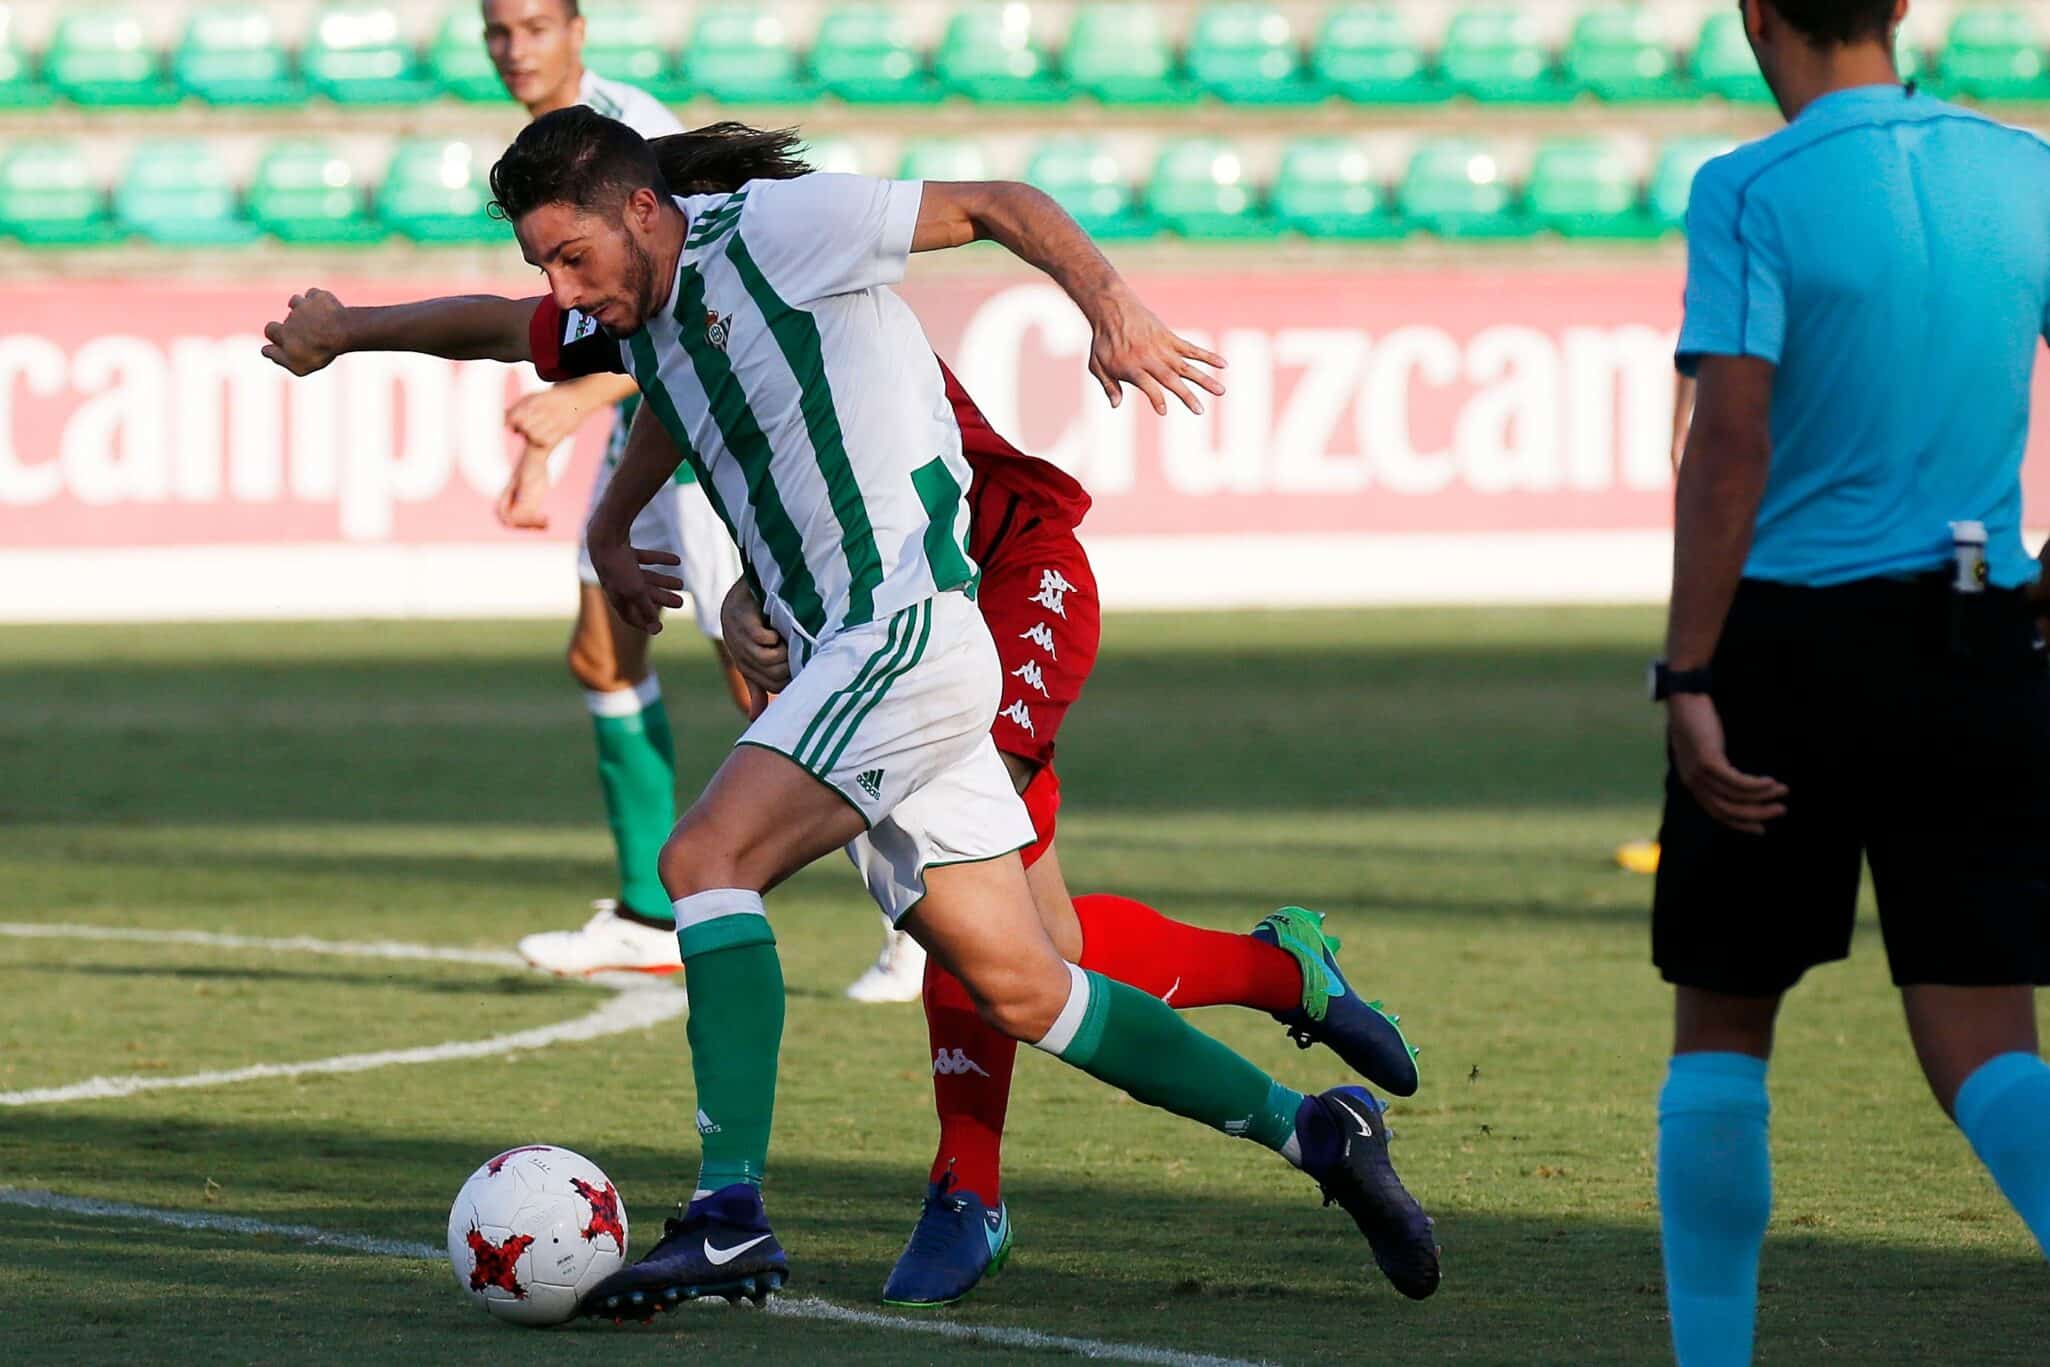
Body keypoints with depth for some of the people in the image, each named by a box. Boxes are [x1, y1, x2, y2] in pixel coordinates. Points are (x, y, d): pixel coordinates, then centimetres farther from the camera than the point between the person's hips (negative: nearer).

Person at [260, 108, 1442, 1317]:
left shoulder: (776, 228, -8)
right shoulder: (641, 321, 16)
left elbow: (995, 205, -7)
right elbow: (500, 327, 36)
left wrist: (1111, 306, -20)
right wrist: (347, 331, 31)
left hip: (910, 625, -9)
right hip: (843, 663, 9)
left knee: (707, 857, -21)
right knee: (1024, 992, 8)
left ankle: (732, 1220, -27)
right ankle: (1315, 1132, 17)